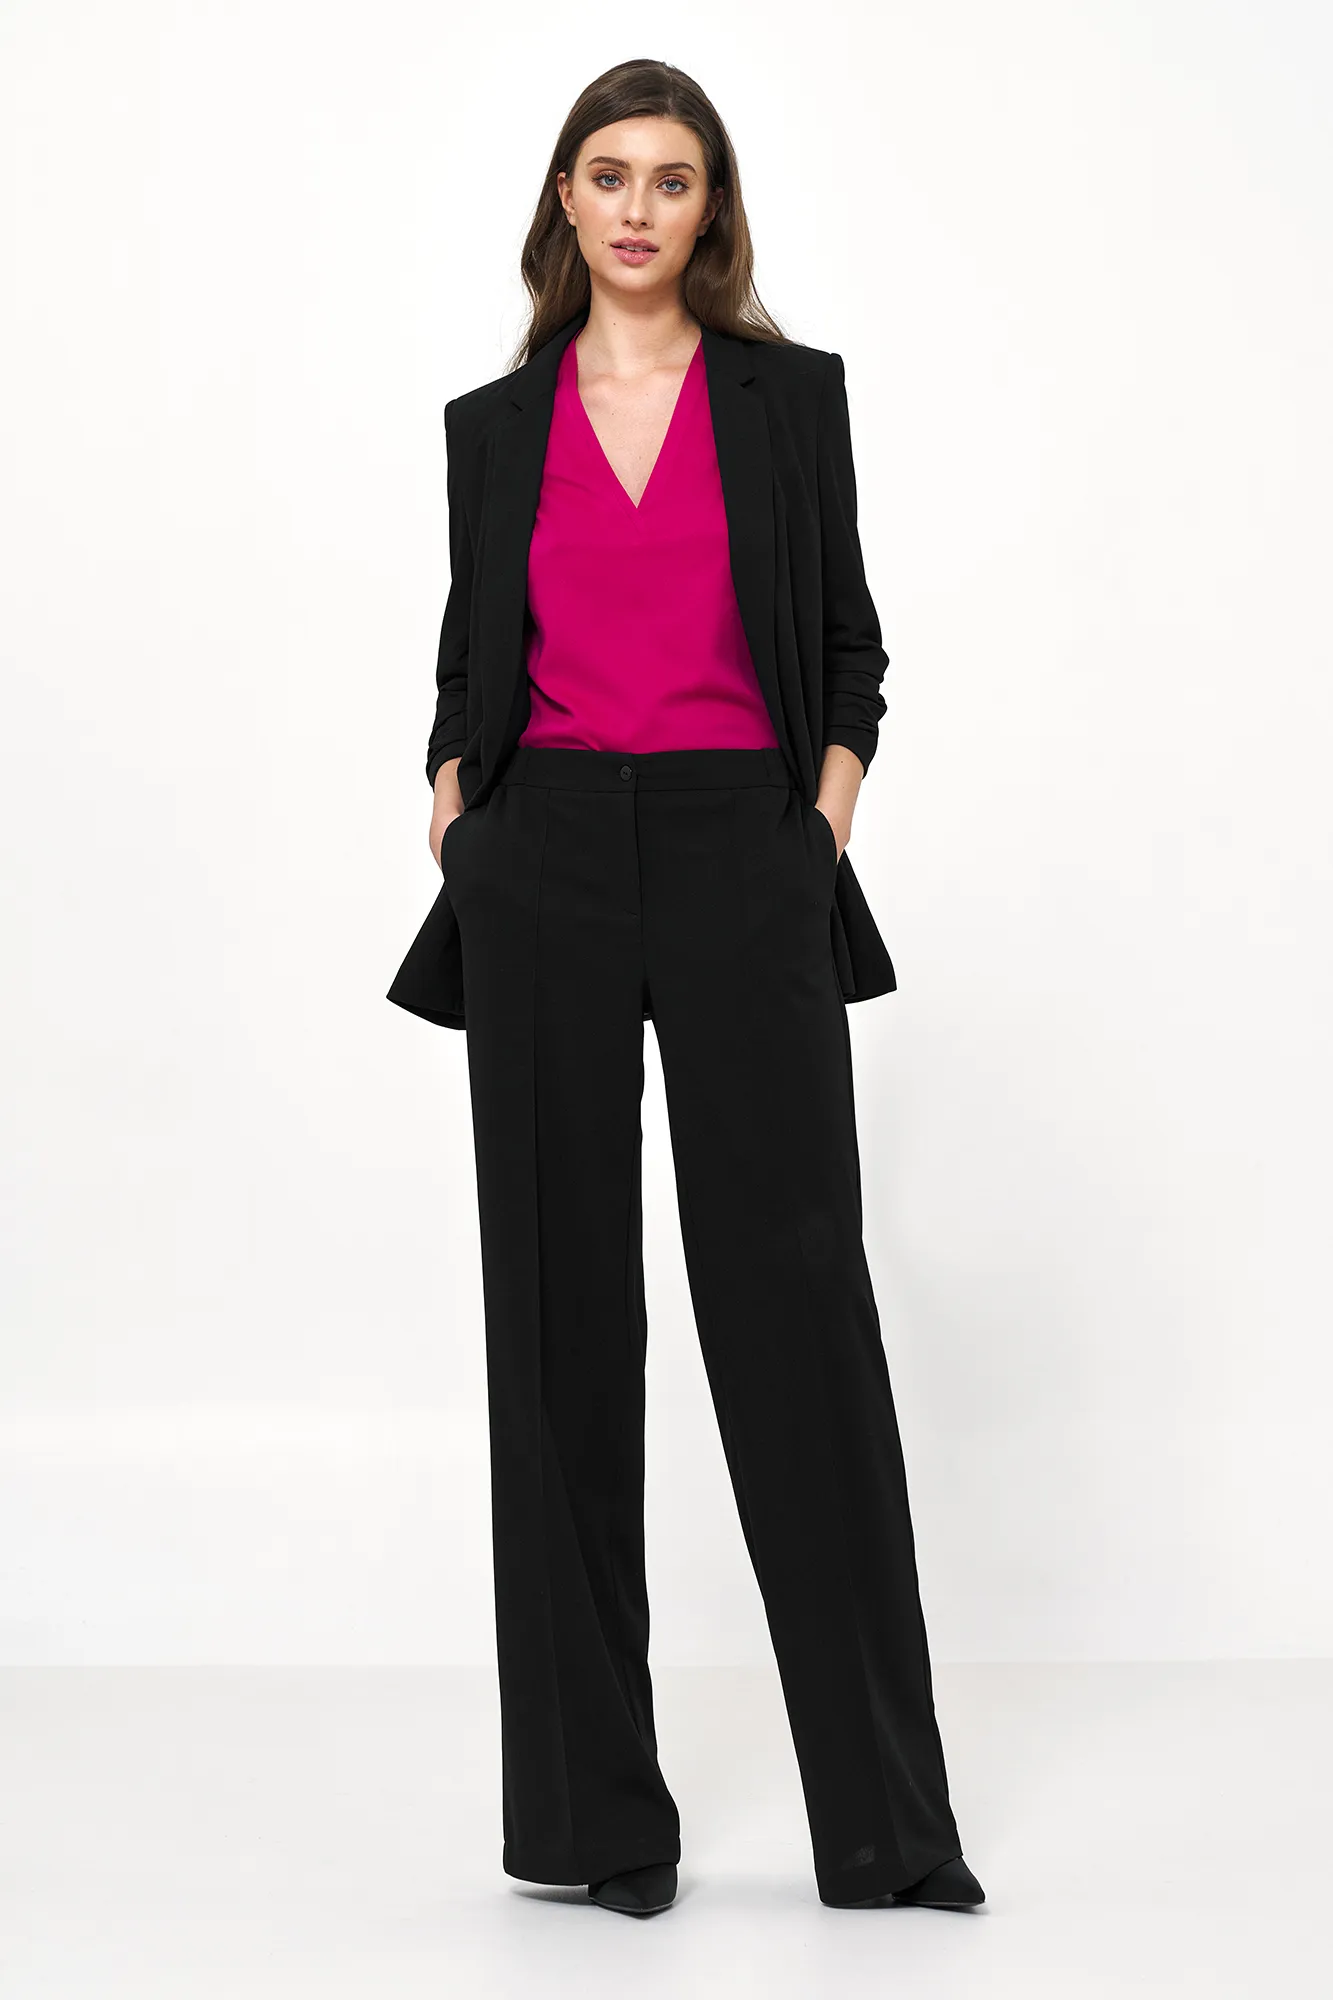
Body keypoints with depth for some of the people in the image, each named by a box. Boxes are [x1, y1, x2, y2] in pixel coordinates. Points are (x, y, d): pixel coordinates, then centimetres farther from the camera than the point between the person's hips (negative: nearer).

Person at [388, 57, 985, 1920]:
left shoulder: (792, 392, 8)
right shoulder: (496, 424, 12)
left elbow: (846, 645, 11)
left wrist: (826, 822, -5)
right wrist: (454, 791, -2)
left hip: (745, 862, -2)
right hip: (544, 871, 2)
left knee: (798, 1304, -4)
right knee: (561, 1311, 2)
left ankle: (887, 1811, 5)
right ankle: (592, 1801, 12)